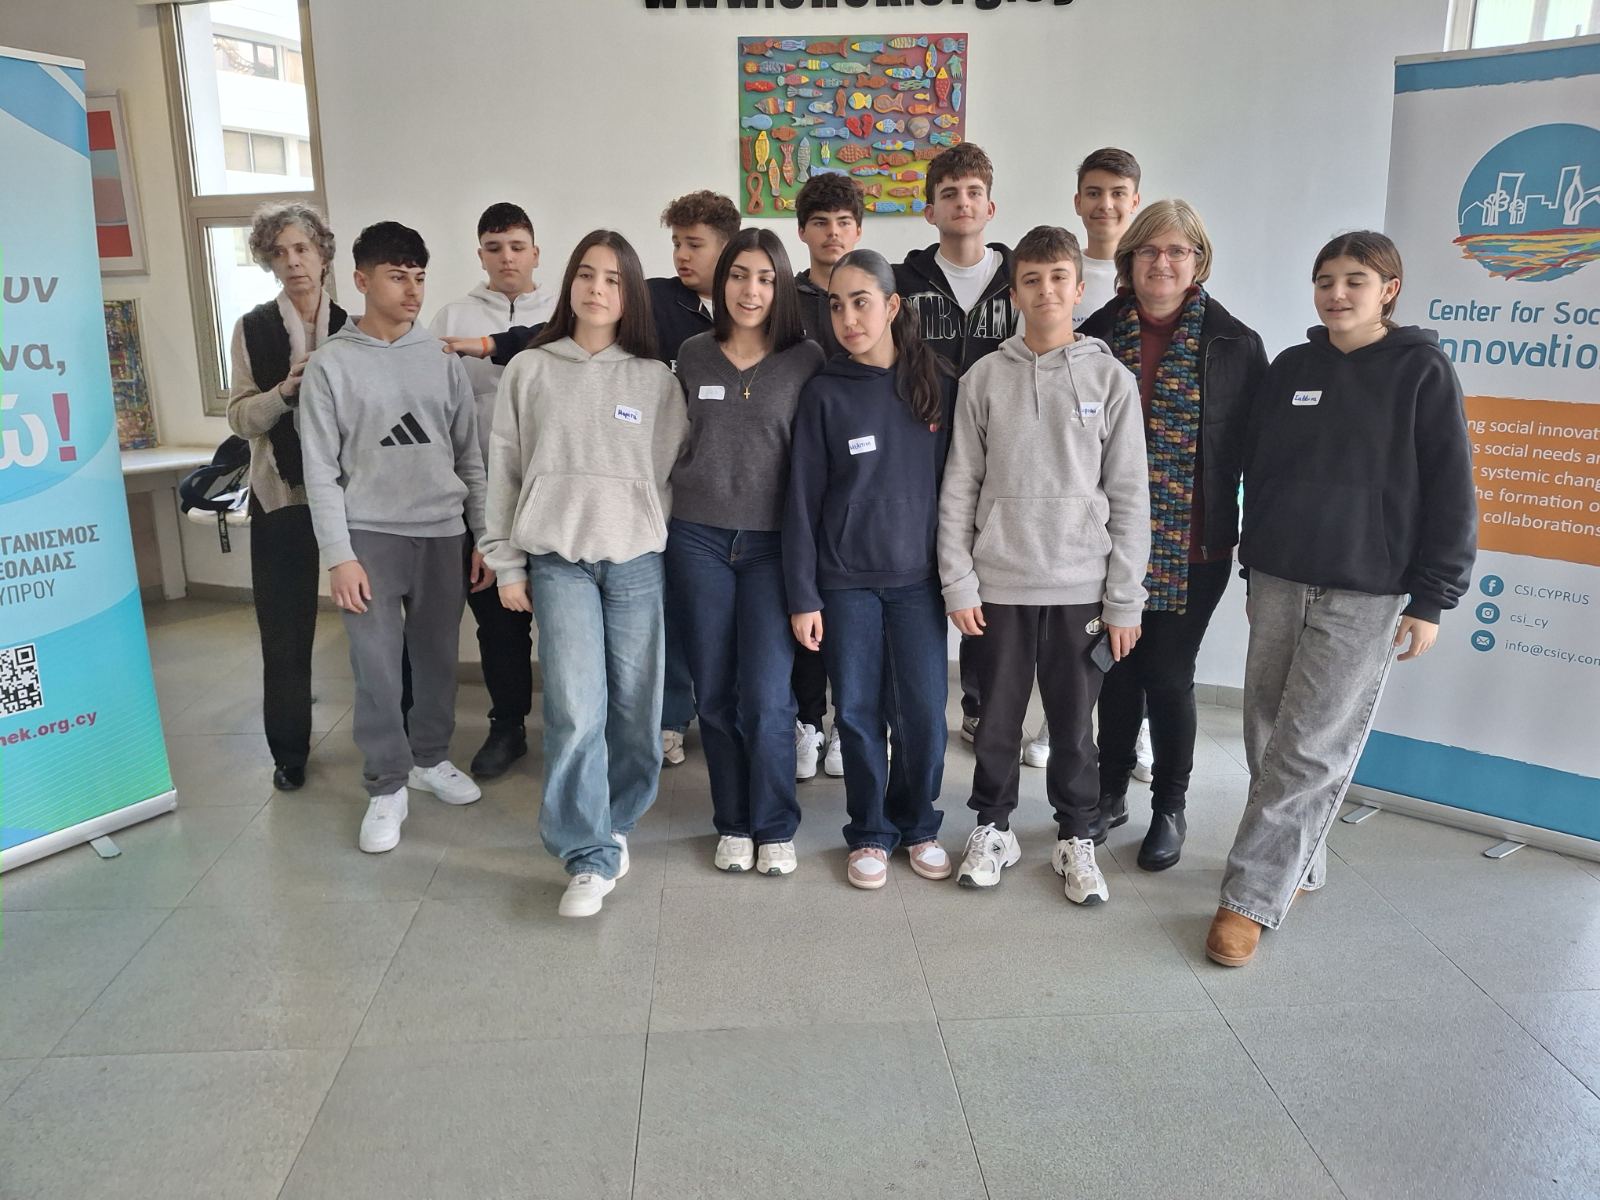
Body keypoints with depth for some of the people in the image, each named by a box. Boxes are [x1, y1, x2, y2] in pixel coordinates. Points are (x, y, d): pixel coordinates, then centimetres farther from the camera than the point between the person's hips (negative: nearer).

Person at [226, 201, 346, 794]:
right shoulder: (253, 328, 3)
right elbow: (240, 417, -1)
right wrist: (284, 391, -17)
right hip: (282, 496, 0)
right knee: (285, 633, 5)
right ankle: (289, 751, 18)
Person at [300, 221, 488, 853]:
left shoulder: (442, 359, 6)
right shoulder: (332, 363, -2)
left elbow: (470, 454, 8)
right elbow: (320, 469, -4)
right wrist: (338, 555, -9)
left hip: (442, 532, 3)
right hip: (370, 535, -3)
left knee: (437, 656, 11)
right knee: (376, 666, -2)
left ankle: (430, 758, 30)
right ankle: (387, 787, 12)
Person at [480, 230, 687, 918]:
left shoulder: (655, 379, 6)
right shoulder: (528, 370, 7)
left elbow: (669, 475, 7)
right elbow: (503, 471, 7)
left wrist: (652, 540, 0)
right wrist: (506, 563, 4)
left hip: (636, 561, 1)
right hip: (556, 560, -1)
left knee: (633, 708, 4)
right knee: (576, 712, -9)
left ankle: (613, 823, 26)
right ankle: (592, 856, 2)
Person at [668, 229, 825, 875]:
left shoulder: (808, 360, -1)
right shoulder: (692, 355, 6)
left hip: (772, 542, -2)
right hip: (697, 538, 2)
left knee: (767, 696, -6)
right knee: (714, 693, 7)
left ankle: (775, 828, 13)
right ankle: (733, 824, 22)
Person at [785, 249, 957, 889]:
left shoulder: (940, 384, 2)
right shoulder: (824, 394, -1)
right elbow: (802, 500, -2)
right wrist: (802, 596, -5)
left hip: (919, 578, 1)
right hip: (845, 581, 0)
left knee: (924, 711, 1)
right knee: (858, 712, 5)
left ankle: (918, 825, 24)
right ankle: (870, 833, 23)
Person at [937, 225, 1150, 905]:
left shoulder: (1111, 379, 1)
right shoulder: (984, 379, 2)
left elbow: (1129, 496, 0)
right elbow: (959, 487, 2)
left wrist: (1124, 599, -3)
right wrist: (958, 582, -3)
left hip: (1080, 586, 0)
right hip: (1000, 582, 1)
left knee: (1074, 721, 9)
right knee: (998, 717, 10)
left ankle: (1077, 838, 27)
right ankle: (993, 828, 29)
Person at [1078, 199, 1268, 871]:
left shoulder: (1236, 344, -2)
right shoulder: (1096, 335, 2)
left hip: (1191, 547, -2)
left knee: (1167, 675, 5)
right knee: (1117, 669, 13)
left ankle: (1170, 808, 25)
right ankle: (1111, 791, 32)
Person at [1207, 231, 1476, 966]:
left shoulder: (1422, 372, -3)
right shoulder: (1290, 369, 9)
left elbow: (1450, 492, -4)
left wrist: (1431, 599, -7)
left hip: (1365, 594, -5)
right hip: (1277, 582, 5)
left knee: (1310, 751, -6)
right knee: (1269, 740, 7)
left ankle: (1250, 899, 0)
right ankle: (1300, 869, 25)